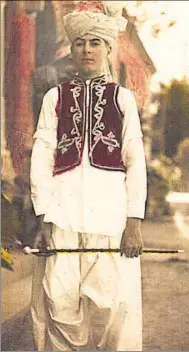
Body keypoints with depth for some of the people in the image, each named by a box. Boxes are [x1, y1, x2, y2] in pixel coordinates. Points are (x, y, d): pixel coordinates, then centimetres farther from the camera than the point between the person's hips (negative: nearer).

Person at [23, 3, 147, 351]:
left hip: (110, 207, 0)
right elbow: (41, 157, 5)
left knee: (112, 302, -3)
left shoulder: (123, 98, 11)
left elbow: (136, 161, 5)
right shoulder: (55, 97, 13)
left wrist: (134, 222, -5)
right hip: (64, 207, 1)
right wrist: (44, 218, -6)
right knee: (60, 301, -3)